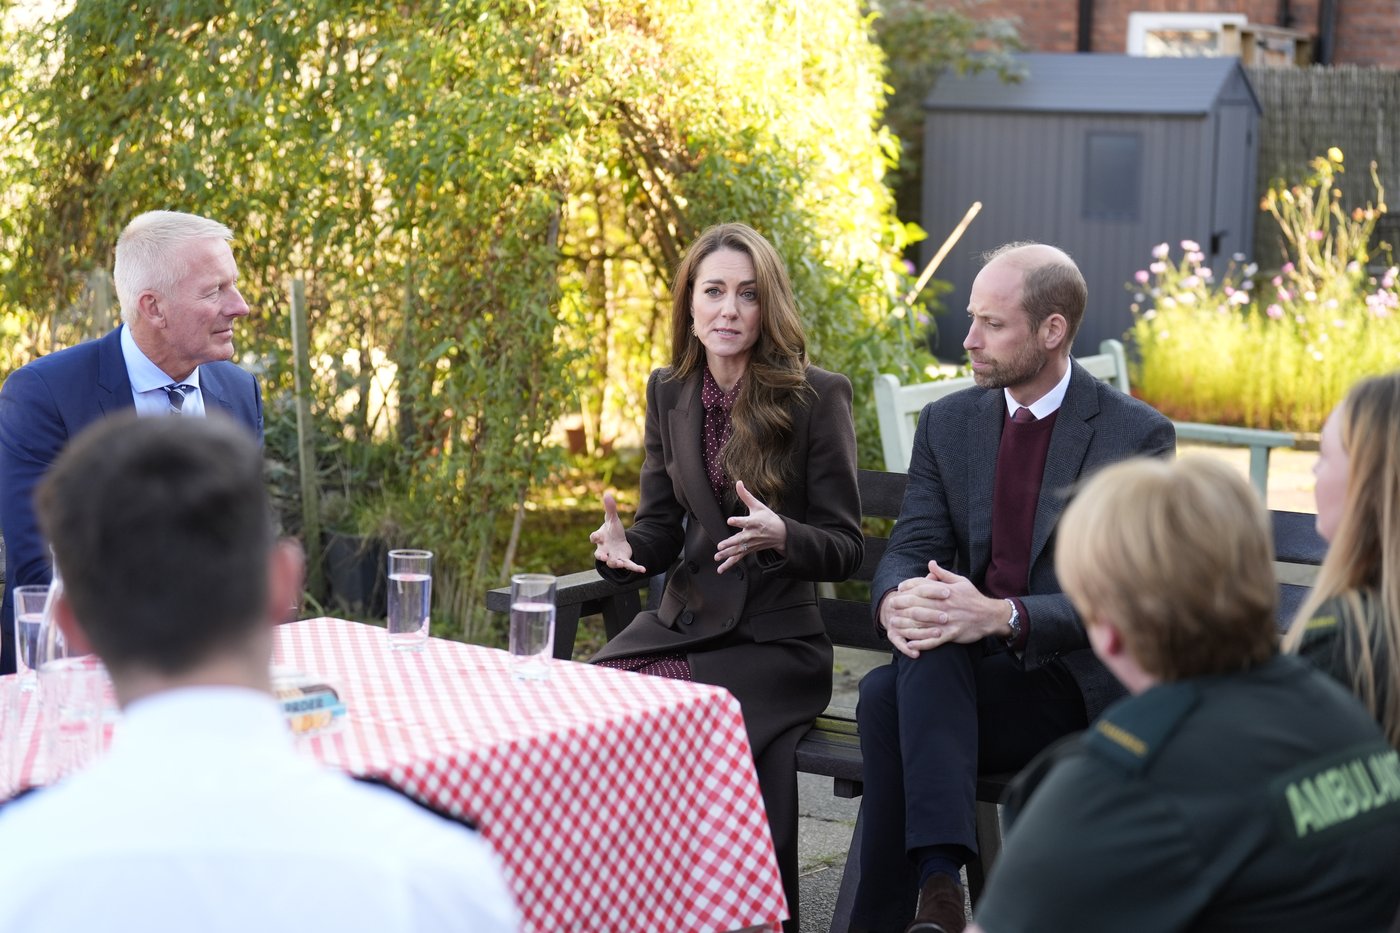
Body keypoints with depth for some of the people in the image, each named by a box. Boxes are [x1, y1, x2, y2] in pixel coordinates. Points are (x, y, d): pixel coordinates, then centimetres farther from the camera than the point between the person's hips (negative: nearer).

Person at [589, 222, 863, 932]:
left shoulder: (818, 397, -5)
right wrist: (623, 548, -10)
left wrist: (781, 535, -26)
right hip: (683, 620, 4)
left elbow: (845, 547, -5)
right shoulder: (669, 393, 9)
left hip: (775, 636, -4)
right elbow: (661, 527, 13)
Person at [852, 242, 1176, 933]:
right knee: (884, 693, -31)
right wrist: (895, 601, -22)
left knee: (893, 695, -31)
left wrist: (1004, 616, -31)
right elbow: (911, 547, 4)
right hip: (962, 672, 5)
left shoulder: (1138, 435, -6)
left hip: (1076, 687, -5)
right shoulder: (947, 422, 10)